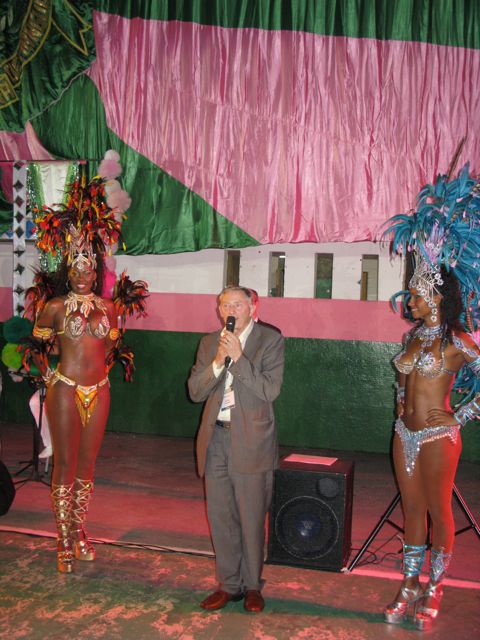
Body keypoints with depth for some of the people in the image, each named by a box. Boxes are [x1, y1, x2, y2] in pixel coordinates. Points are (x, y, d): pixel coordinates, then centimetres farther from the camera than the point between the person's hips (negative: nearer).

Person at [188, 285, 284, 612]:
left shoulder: (270, 340, -3)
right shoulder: (209, 343, 11)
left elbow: (270, 390, -13)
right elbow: (195, 391, 4)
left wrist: (238, 357, -17)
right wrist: (218, 362, -11)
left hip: (251, 441, -4)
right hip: (215, 439, 4)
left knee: (252, 519, 5)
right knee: (220, 517, 10)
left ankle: (252, 585, 22)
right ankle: (229, 584, 25)